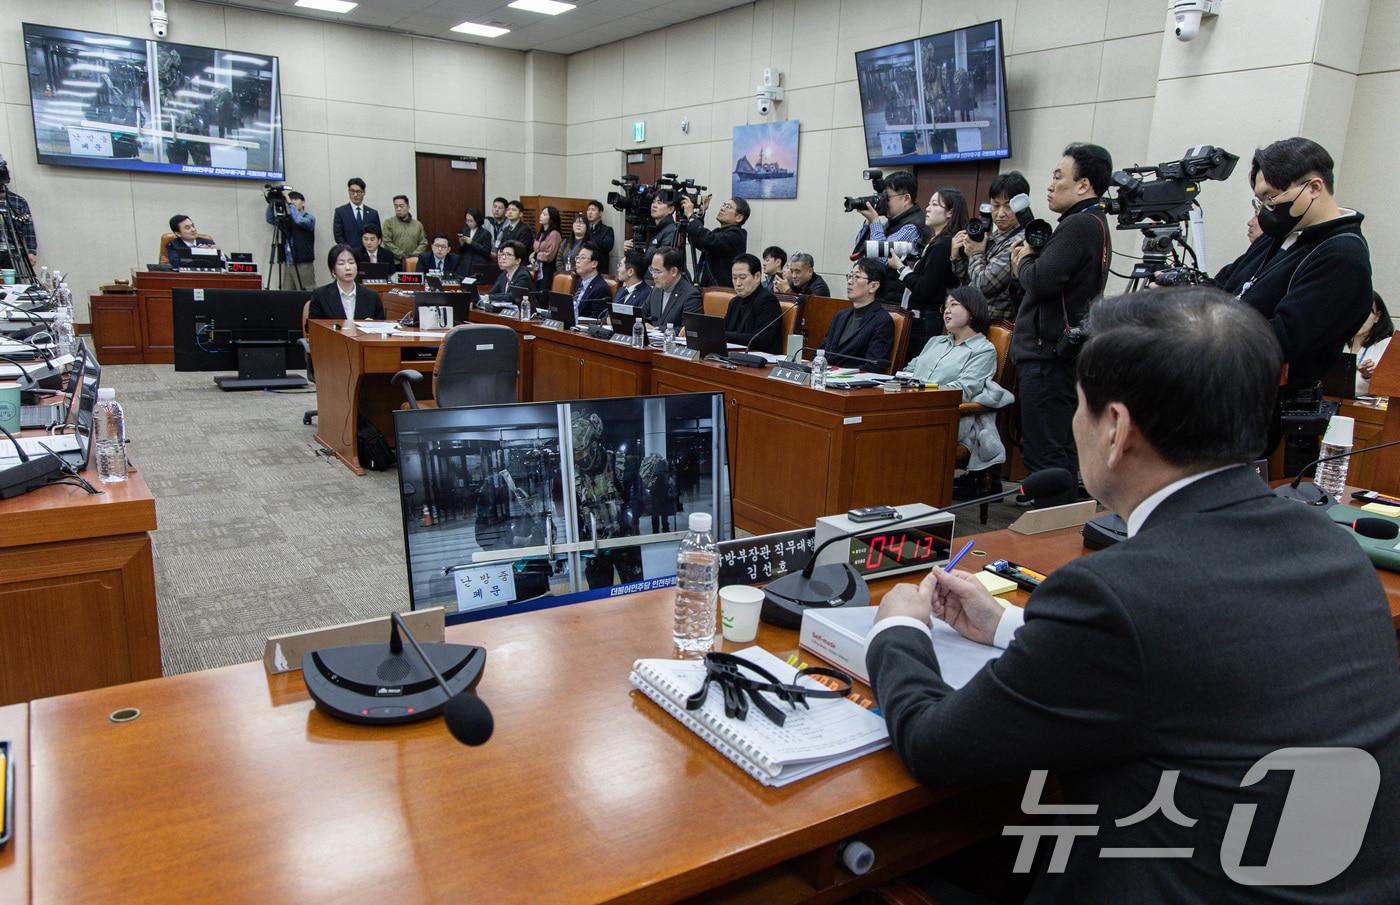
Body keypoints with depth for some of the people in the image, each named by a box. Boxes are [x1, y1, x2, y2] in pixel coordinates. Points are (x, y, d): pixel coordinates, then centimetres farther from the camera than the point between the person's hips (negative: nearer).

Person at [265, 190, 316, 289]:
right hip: (287, 263, 5)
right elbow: (270, 219, 12)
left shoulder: (309, 217, 2)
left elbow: (299, 221, -17)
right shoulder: (286, 218, 17)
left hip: (303, 264, -5)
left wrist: (290, 204, -13)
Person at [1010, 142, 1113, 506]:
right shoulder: (1093, 223, 18)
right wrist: (1030, 263, 4)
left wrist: (1025, 261, -5)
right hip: (1057, 353, 11)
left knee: (1046, 452, -8)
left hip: (1049, 355, -11)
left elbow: (1040, 281, -25)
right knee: (1059, 449, 17)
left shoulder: (1079, 226, -15)